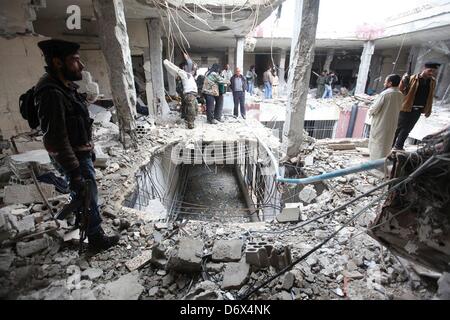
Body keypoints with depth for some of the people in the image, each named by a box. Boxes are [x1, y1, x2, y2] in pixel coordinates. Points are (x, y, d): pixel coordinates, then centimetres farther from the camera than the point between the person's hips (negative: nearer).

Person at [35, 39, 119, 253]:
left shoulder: (66, 87, 6)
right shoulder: (51, 94, -25)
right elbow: (56, 140, -27)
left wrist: (90, 150, 19)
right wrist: (74, 173, -25)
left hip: (82, 153, 10)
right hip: (73, 158, -9)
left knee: (81, 193, 26)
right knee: (88, 196, 4)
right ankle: (96, 239, 21)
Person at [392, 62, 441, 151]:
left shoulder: (432, 82, 6)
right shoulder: (412, 79, -9)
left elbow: (430, 97, 12)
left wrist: (428, 110, 11)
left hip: (418, 110, 5)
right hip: (407, 107, -5)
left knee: (407, 129, 10)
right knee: (398, 127, 3)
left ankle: (398, 146, 18)